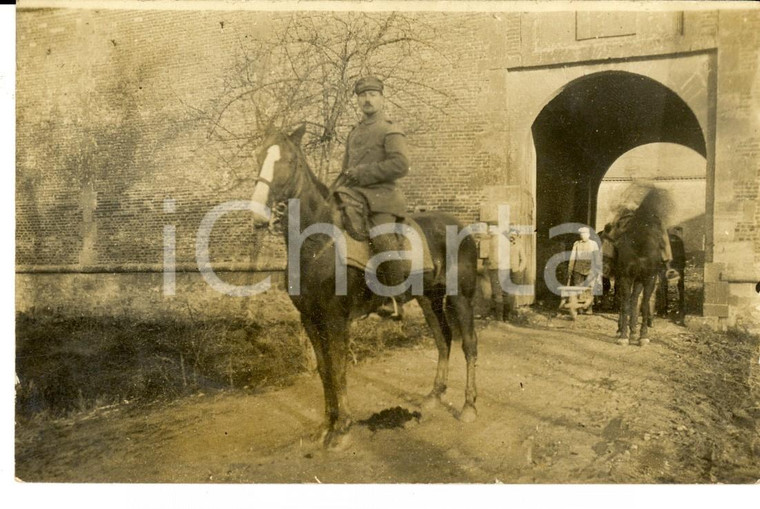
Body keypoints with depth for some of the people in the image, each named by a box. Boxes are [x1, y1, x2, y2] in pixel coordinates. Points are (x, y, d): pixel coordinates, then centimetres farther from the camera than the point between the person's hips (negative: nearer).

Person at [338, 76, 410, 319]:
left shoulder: (391, 131, 1)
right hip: (354, 196, 8)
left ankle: (395, 300, -18)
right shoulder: (354, 133, 24)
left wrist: (362, 172, -13)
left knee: (383, 238, -28)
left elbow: (400, 165, -14)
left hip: (381, 194, -8)